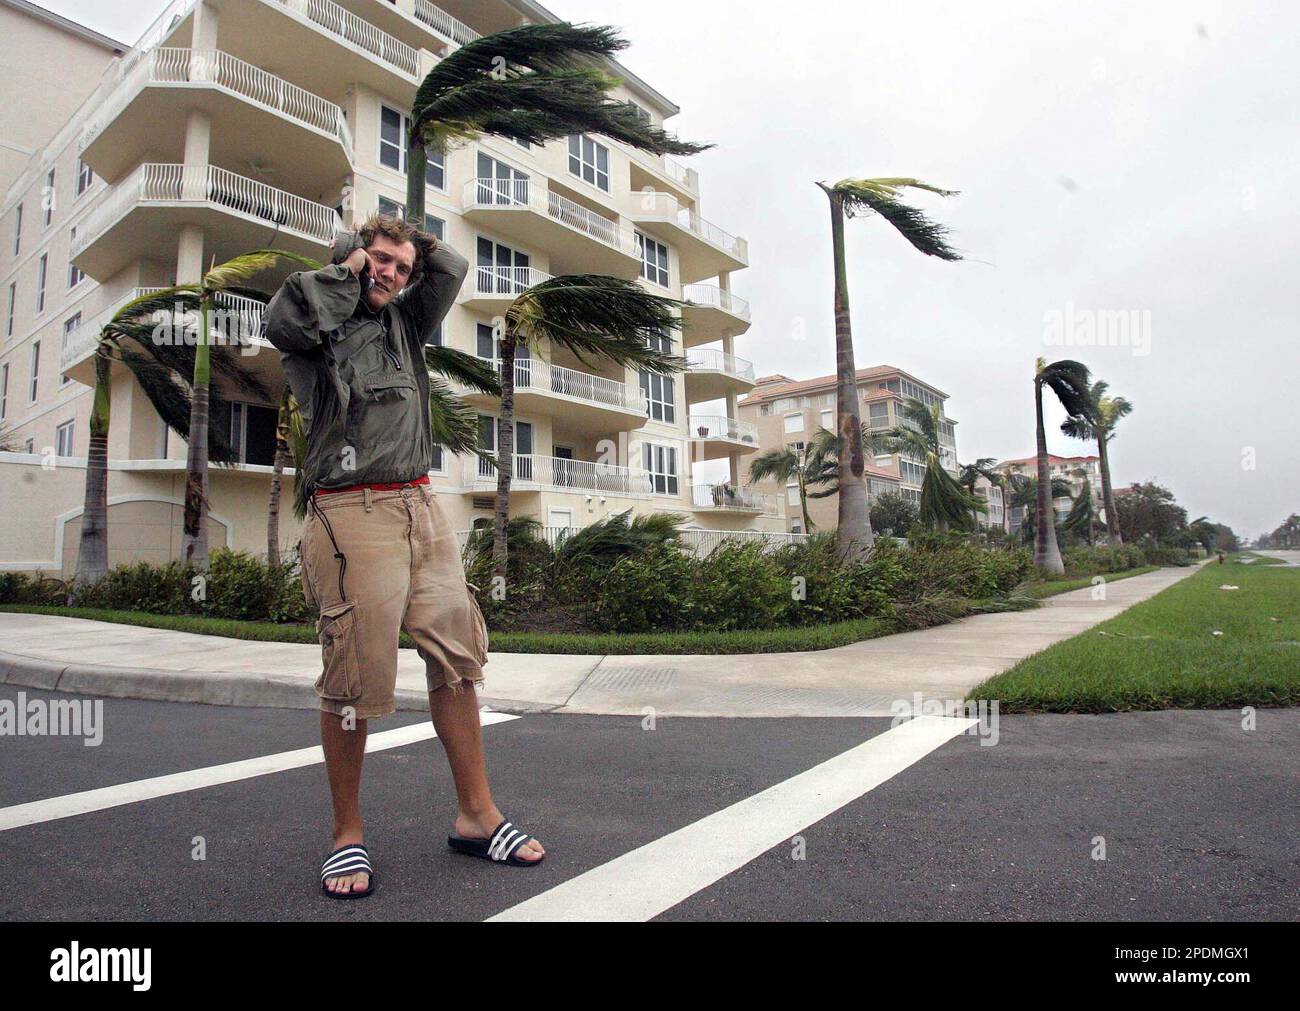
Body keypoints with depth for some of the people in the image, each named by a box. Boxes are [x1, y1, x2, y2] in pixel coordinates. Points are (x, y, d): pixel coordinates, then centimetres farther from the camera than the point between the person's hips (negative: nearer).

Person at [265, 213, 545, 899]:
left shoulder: (406, 321, 21)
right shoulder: (318, 329, 6)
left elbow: (451, 267, 15)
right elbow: (286, 317, -16)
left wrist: (410, 242, 20)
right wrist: (347, 268, 0)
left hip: (422, 508, 6)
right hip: (351, 514, -5)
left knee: (457, 655, 3)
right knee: (356, 680, -3)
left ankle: (476, 815, 14)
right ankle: (347, 835, 16)